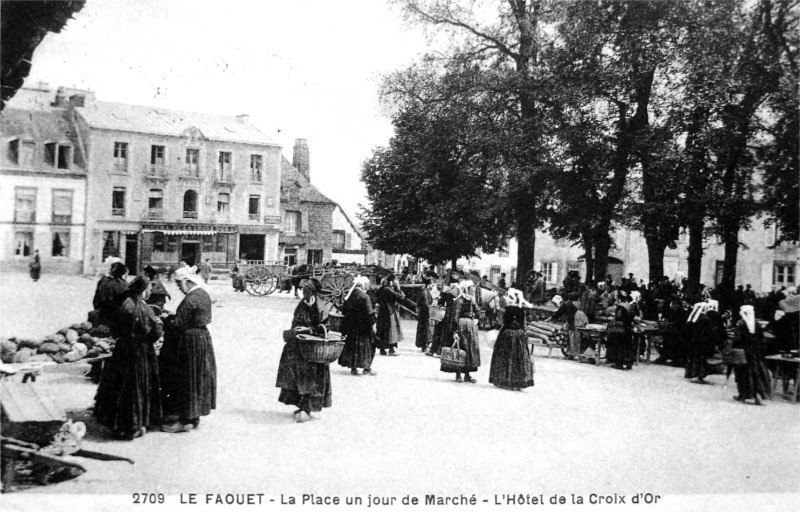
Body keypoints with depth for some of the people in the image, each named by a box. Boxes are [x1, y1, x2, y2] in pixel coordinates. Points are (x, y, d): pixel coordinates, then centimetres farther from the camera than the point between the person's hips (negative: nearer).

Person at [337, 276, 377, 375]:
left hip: (350, 325, 6)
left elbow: (344, 310, 13)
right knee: (365, 346, 4)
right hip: (362, 325, -6)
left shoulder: (348, 295, 6)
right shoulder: (364, 296, -14)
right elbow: (369, 313, -16)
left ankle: (353, 368, 14)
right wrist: (372, 324, -10)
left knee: (351, 345, 12)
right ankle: (366, 368, 5)